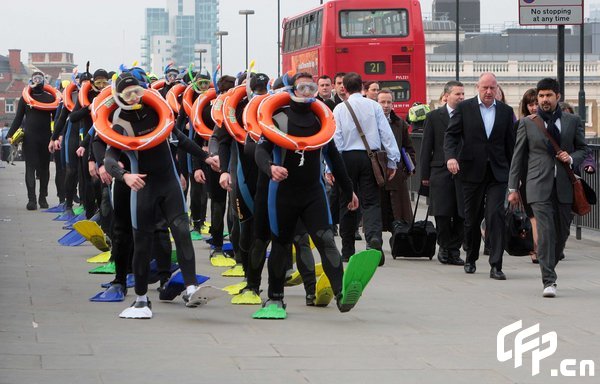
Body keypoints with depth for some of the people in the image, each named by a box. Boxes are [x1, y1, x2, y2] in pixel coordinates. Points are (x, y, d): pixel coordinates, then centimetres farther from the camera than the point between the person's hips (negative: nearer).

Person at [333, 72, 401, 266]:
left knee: (347, 204, 9)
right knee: (371, 202, 0)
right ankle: (374, 238, -26)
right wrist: (392, 161, 7)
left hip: (348, 157, 0)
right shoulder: (373, 106, 1)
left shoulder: (340, 109, -1)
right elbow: (386, 134, 1)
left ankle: (347, 251, 13)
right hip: (370, 157, 0)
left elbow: (336, 138, -4)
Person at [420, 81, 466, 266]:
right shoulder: (434, 117, 5)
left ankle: (454, 249, 9)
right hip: (441, 172, -1)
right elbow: (426, 147, 5)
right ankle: (445, 246, 14)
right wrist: (425, 174, 1)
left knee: (461, 215, -1)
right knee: (442, 214, -3)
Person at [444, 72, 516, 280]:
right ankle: (471, 259, 30)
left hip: (497, 173, 0)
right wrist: (450, 156, -21)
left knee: (496, 216, -11)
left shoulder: (505, 111, 8)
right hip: (472, 171, 0)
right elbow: (451, 134, -2)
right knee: (472, 218, 10)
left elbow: (510, 143, 11)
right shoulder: (464, 108, 2)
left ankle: (496, 266, -13)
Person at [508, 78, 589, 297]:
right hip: (539, 186, -3)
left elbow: (584, 149, 17)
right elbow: (518, 157, 8)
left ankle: (548, 269, 31)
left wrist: (572, 158, -7)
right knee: (546, 232, -13)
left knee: (562, 233, 8)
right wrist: (513, 188, 4)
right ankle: (549, 281, -13)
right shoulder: (527, 123, 6)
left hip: (565, 186, 3)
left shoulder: (572, 121, 9)